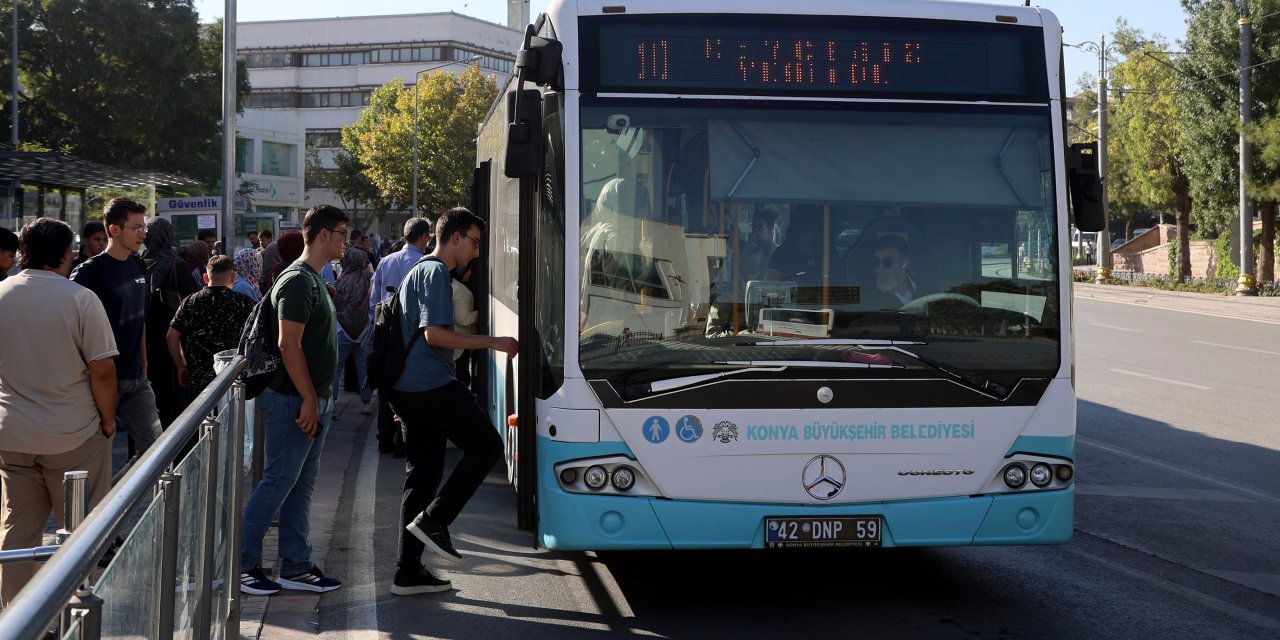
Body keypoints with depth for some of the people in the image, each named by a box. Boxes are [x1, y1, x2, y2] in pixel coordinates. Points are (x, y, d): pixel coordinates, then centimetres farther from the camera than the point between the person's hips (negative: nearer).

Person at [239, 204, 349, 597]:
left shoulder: (314, 280, 16)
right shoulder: (297, 281, -15)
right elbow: (289, 345, -21)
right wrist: (308, 400, -22)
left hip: (314, 399, 10)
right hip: (293, 400, -10)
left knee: (302, 484, 11)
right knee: (280, 480, -5)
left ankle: (295, 567, 15)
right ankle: (241, 564, 3)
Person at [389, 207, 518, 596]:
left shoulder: (418, 272, 24)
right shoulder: (436, 273, -9)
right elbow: (434, 334, -19)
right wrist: (492, 343, -14)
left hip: (406, 389, 10)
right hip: (430, 385, -10)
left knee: (422, 474, 9)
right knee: (486, 446, -2)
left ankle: (408, 572, 9)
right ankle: (433, 520, -7)